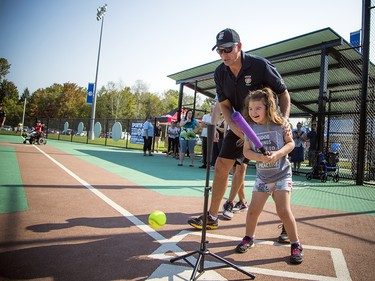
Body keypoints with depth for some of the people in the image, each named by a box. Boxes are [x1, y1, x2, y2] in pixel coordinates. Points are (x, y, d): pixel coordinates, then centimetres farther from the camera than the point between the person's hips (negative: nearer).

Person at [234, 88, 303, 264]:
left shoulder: (279, 124, -9)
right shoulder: (250, 127, -4)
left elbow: (290, 143, -4)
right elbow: (246, 151, -4)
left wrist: (277, 154, -22)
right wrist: (259, 157, -23)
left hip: (282, 174, -2)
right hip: (262, 176, 3)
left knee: (283, 210, -7)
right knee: (253, 209, 4)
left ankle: (296, 245, 14)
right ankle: (249, 238, 29)